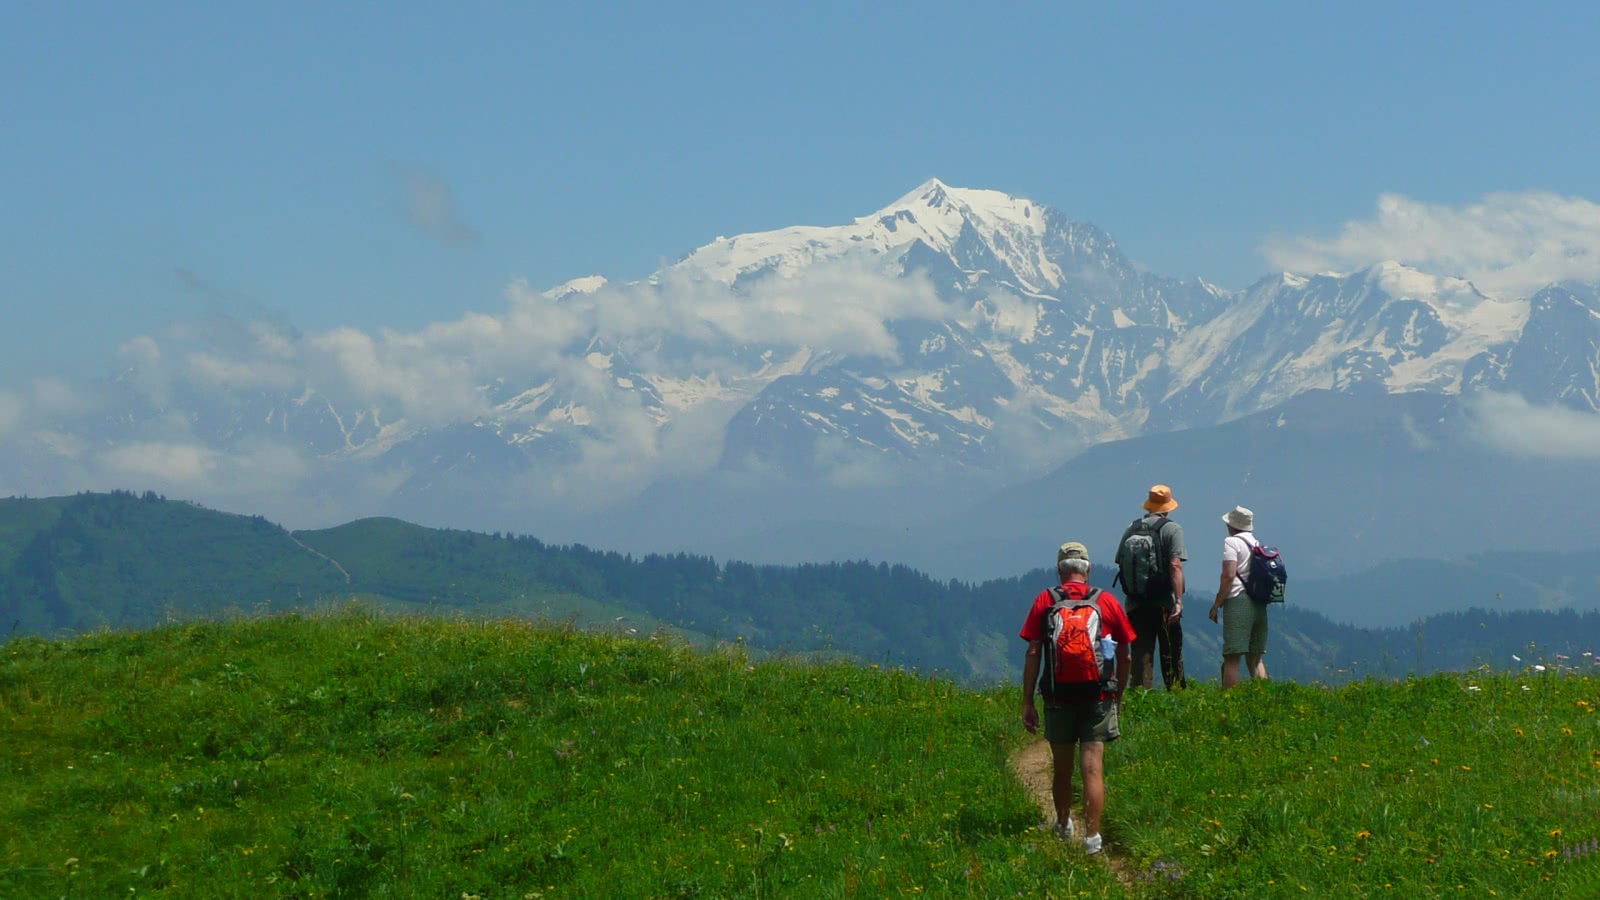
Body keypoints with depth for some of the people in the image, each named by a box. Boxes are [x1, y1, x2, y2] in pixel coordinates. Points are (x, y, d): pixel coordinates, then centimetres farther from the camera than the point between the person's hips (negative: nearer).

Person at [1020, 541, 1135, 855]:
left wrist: (1027, 702, 1)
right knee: (1093, 768, -3)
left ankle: (1064, 826, 34)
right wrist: (1118, 696, 20)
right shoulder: (1108, 602, 2)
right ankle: (1092, 836, -9)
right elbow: (1124, 656, 7)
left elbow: (1033, 655, -3)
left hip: (1058, 699, 1)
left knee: (1062, 768, 16)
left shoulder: (1044, 601, 0)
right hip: (1098, 699, -1)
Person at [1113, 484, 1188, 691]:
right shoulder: (1171, 529, -5)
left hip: (1136, 604, 3)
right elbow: (1175, 565, -15)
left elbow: (1120, 564, 9)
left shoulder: (1131, 529, 7)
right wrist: (1179, 600, -17)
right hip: (1164, 604, -3)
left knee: (1140, 654, 4)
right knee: (1171, 655, 7)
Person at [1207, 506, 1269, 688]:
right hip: (1259, 605, 7)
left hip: (1237, 600, -7)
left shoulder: (1232, 542, -3)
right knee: (1256, 658, 13)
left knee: (1231, 657, -9)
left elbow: (1229, 575, -12)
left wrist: (1217, 604, -8)